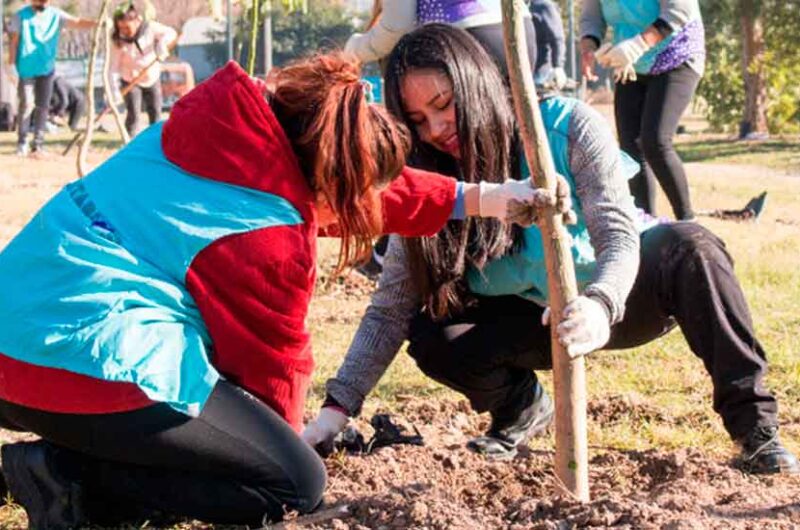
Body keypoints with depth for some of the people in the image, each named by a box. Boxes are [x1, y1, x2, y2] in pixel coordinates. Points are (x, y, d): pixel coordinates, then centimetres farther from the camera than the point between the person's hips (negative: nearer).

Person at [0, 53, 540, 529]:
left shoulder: (239, 129, 8)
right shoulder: (269, 233, -14)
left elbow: (364, 188, 24)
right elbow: (273, 361, 1)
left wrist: (475, 198, 28)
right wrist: (284, 443, 21)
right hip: (88, 367, -9)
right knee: (297, 484, -3)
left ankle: (72, 454, 4)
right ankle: (75, 479, -11)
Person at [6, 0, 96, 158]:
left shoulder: (56, 15, -1)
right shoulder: (21, 16, -6)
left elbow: (76, 22, -13)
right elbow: (13, 40, -4)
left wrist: (96, 23, -31)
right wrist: (12, 63, -9)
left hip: (46, 68, 3)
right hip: (26, 68, -3)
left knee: (43, 106, 6)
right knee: (27, 104, -9)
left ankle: (38, 144, 16)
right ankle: (22, 142, 5)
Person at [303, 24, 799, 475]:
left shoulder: (567, 125, -22)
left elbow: (618, 236, -29)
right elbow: (390, 308, -15)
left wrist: (600, 306, -52)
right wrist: (337, 409, -27)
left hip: (621, 293, -3)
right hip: (533, 321, 3)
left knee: (689, 245, -35)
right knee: (432, 334, -24)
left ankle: (754, 422, -27)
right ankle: (521, 406, 7)